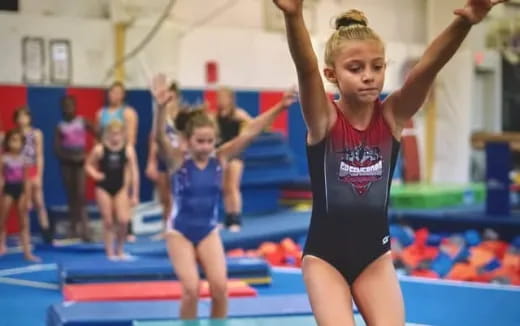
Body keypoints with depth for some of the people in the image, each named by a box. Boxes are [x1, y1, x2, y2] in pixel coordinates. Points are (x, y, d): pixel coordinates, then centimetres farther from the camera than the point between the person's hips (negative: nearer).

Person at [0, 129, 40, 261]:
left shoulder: (23, 158, 4)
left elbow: (26, 179, 8)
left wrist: (27, 197, 6)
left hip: (20, 189, 4)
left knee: (25, 223, 4)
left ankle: (27, 252, 6)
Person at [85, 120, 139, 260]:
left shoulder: (128, 150, -7)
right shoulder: (99, 149, -8)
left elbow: (134, 172, -4)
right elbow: (88, 165, 6)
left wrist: (134, 194, -4)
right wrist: (95, 174, -16)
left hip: (120, 188, 1)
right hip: (104, 188, -1)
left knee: (123, 220, -8)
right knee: (108, 221, 4)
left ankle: (120, 250, 12)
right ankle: (110, 252, 14)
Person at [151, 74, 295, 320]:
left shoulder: (220, 158, -5)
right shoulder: (178, 160, -12)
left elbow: (250, 132, -13)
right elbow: (159, 137, -30)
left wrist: (280, 107, -21)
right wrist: (161, 107, -49)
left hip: (209, 231, 3)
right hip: (180, 232, -3)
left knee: (220, 286, -10)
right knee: (191, 288, -13)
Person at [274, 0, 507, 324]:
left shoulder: (392, 115, -7)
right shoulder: (324, 119, -13)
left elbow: (427, 68, -24)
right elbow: (306, 69, -32)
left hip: (375, 252, 3)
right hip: (324, 254, -2)